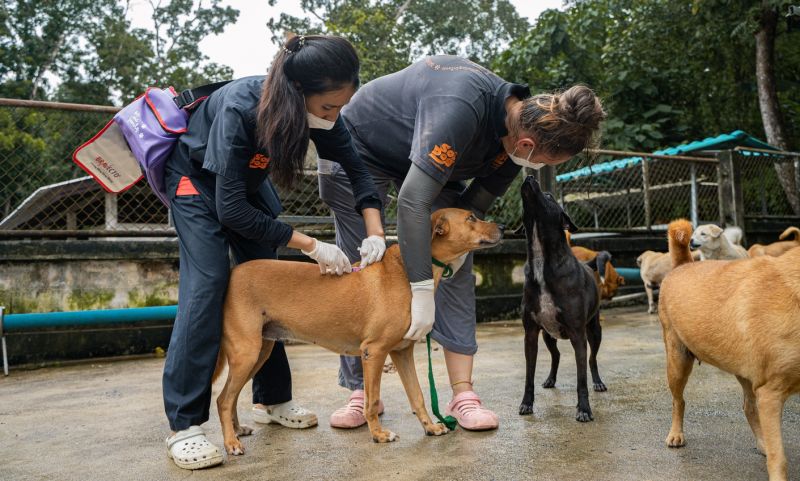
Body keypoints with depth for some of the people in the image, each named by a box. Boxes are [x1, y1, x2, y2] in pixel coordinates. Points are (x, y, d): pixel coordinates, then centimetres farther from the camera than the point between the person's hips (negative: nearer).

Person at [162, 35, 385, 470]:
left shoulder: (320, 108, -22)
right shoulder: (239, 109, -39)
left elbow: (356, 169, -11)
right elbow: (230, 209, -35)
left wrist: (374, 232, -26)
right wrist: (310, 246, -34)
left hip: (248, 184, 6)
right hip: (197, 180, -6)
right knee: (208, 284, -20)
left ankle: (272, 400, 13)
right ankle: (183, 426, -16)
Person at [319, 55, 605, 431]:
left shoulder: (515, 132, -17)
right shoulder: (462, 108, -42)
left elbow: (474, 206, -8)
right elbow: (413, 201, -45)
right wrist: (422, 290, -44)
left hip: (429, 160, 6)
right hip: (359, 147, -6)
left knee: (457, 271, -7)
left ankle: (463, 394, -5)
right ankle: (361, 391, 5)